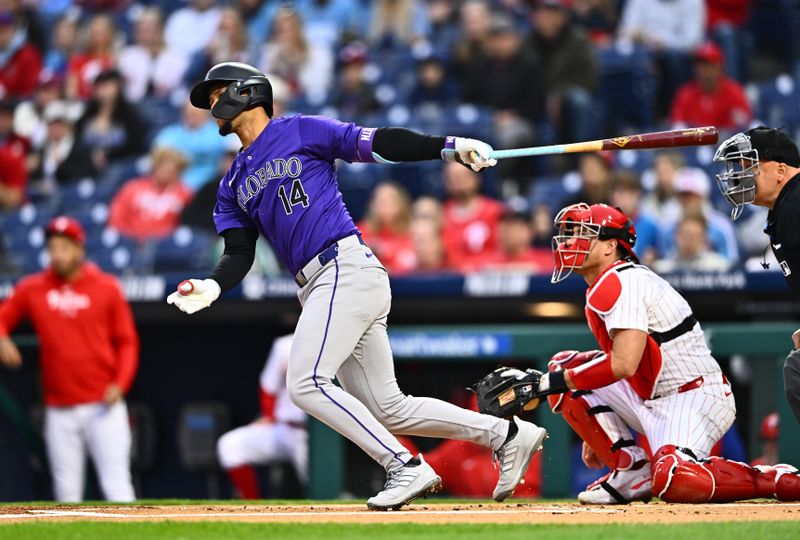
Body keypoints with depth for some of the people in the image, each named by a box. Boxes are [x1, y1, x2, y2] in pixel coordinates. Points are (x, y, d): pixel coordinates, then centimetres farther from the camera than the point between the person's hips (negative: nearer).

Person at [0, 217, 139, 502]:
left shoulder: (106, 288, 0)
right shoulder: (32, 289, 5)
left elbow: (127, 342, 3)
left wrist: (119, 384, -11)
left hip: (103, 405, -2)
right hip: (59, 411, 2)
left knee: (116, 484, -8)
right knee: (66, 490, 5)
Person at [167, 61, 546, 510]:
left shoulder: (301, 132, 2)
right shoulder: (234, 185, 22)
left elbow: (379, 143, -5)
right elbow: (239, 254, 13)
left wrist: (448, 147, -17)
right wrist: (212, 287, -9)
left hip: (345, 268, -8)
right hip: (321, 287, 8)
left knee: (307, 383, -19)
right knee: (387, 409, 6)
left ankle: (407, 468, -18)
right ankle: (509, 435, 14)